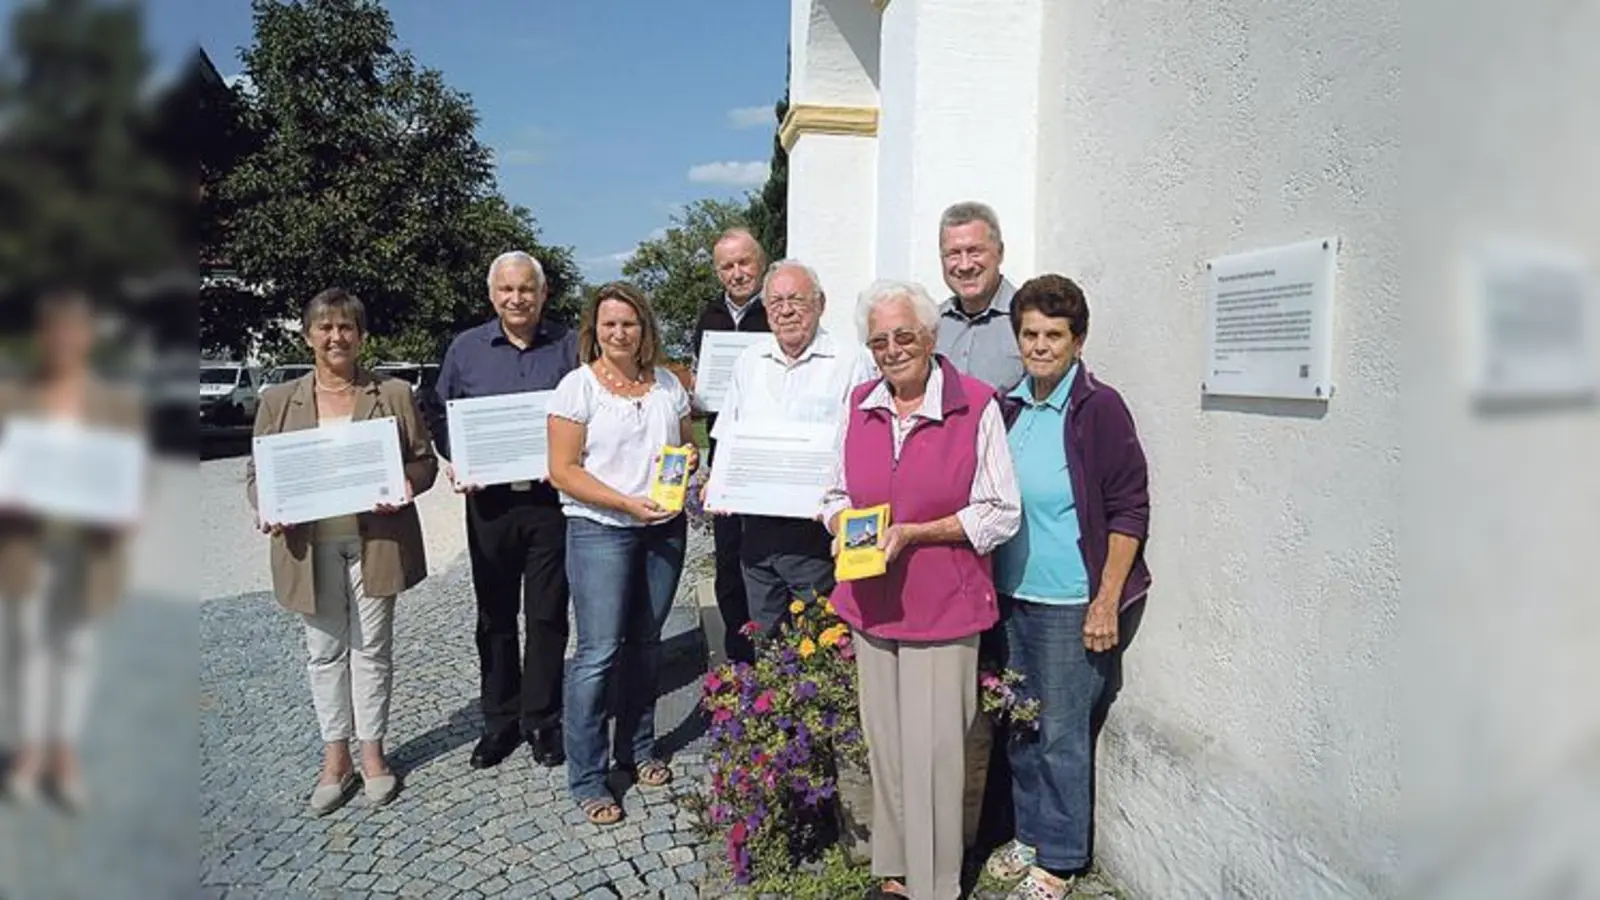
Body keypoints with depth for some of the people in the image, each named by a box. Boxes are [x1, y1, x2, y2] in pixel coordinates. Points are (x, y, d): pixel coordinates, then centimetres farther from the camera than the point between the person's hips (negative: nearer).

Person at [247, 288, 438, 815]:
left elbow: (424, 459, 5)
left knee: (372, 648, 8)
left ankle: (372, 753, 23)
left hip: (376, 542, -1)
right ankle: (335, 759, 25)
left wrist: (407, 485, -16)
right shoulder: (279, 400, 7)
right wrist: (266, 509, -9)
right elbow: (257, 470, 10)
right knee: (325, 652, 11)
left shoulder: (394, 394, 3)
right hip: (309, 545, 2)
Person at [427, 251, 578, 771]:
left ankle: (542, 720, 21)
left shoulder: (569, 347, 2)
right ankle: (499, 720, 27)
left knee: (547, 615, 6)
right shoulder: (466, 348, 6)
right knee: (495, 616, 12)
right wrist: (454, 460, -5)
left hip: (551, 498, -2)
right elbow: (440, 414, 12)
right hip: (489, 500, 2)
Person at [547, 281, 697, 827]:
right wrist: (627, 503, -18)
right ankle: (586, 778, 11)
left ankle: (637, 749, 31)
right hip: (600, 530, -4)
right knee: (600, 652, -4)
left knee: (645, 642, 13)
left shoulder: (667, 384, 9)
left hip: (665, 529, 5)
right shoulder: (578, 385, -5)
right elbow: (563, 471, -9)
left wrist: (688, 460, -6)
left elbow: (689, 446, 18)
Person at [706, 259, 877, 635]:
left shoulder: (851, 360, -4)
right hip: (757, 529, 5)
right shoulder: (749, 361, 13)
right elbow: (727, 438, 20)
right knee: (764, 643, 16)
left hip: (816, 527, -5)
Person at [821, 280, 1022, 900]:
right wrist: (843, 525, -6)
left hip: (943, 608, -4)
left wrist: (912, 533, -16)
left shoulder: (976, 405, -9)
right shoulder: (861, 403, 7)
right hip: (871, 604, 5)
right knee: (883, 745, 15)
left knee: (931, 752, 1)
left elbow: (1000, 515, -7)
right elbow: (838, 494, 16)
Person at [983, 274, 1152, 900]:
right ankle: (1030, 836, 38)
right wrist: (991, 583, 12)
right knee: (1019, 726, 18)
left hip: (1070, 603, -6)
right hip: (1012, 595, 6)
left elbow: (1128, 511, -11)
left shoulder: (1098, 407, -12)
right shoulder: (1009, 407, 6)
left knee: (1061, 733, 6)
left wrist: (1106, 602, -14)